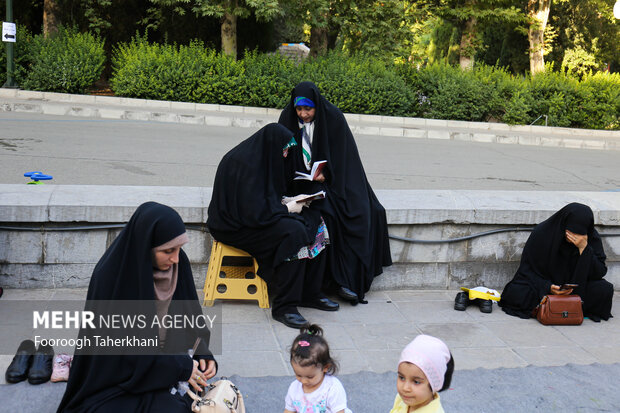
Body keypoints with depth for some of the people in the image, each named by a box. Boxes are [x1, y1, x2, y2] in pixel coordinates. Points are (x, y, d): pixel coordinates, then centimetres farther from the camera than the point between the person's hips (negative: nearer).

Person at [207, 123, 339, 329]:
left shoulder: (261, 156, 6)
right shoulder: (245, 163, -24)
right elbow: (253, 211, -28)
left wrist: (286, 201, 2)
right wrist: (287, 208, -15)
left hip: (255, 216, 10)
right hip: (236, 227, -10)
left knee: (316, 220, -1)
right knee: (294, 231, -29)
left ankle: (310, 293, 4)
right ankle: (284, 306, -21)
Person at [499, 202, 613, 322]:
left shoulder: (592, 237, -10)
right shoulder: (542, 232, -17)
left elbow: (599, 273, -15)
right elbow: (528, 269, -13)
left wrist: (584, 248, -27)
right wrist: (548, 287, -30)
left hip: (578, 288, 2)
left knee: (606, 289, -26)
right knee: (516, 293, -31)